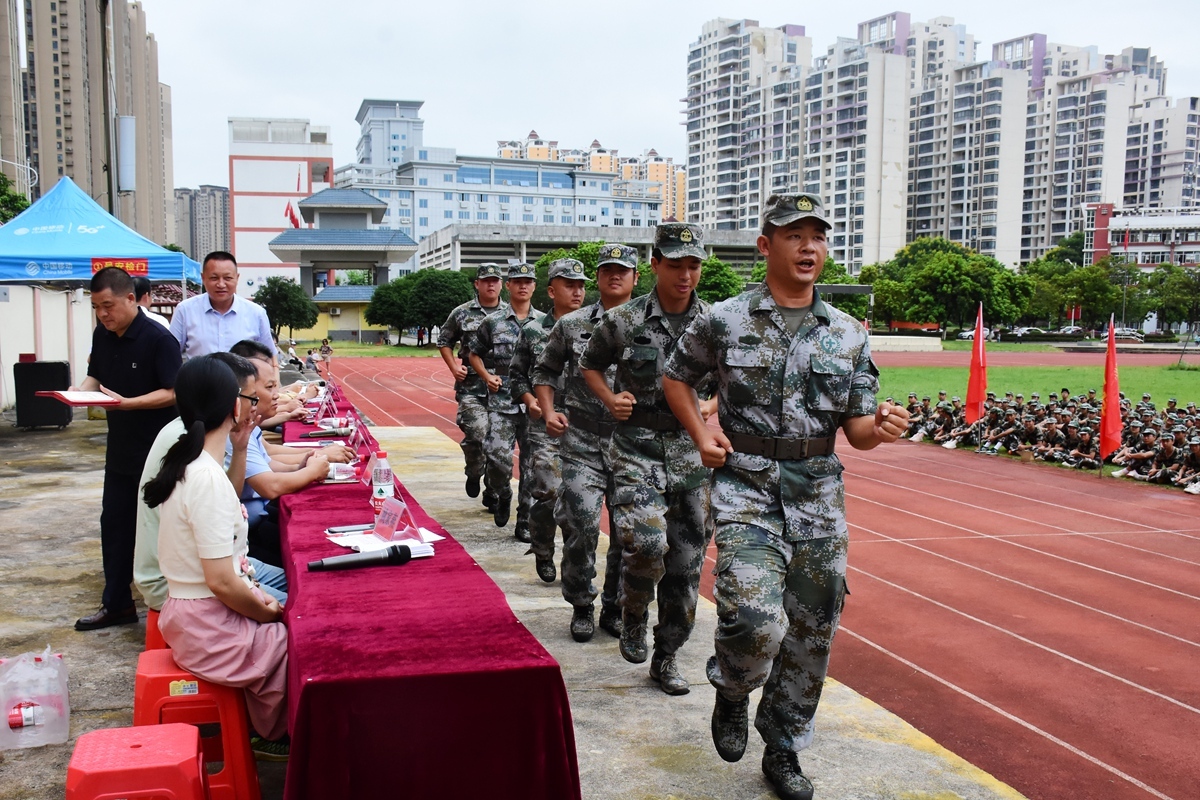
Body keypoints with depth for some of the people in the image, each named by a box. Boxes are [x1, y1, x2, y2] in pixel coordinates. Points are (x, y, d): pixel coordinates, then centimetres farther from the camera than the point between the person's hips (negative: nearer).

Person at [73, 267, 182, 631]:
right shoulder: (102, 335, 5)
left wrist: (127, 403, -30)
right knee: (114, 522, 12)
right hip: (121, 448, 7)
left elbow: (173, 393, -20)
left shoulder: (159, 339, -18)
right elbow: (95, 375, 15)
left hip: (157, 450, -7)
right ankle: (116, 604, 23)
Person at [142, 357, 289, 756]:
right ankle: (277, 734, 23)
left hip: (191, 614, 9)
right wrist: (267, 612, -11)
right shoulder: (208, 479, -26)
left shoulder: (188, 464, 1)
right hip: (209, 631, -9)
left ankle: (268, 729, 26)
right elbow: (221, 581, -25)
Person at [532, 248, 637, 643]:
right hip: (582, 442, -1)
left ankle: (615, 608, 24)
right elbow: (545, 370, 15)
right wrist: (549, 411, 1)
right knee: (580, 524, -9)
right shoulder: (572, 325, 5)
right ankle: (582, 607, 11)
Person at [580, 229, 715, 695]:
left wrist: (711, 407, -2)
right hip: (637, 449, -3)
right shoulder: (622, 321, -4)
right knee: (646, 542, -23)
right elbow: (590, 366, 12)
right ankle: (633, 613, 10)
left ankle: (666, 659, 23)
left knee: (686, 562, 6)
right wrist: (611, 400, -4)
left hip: (692, 451, 3)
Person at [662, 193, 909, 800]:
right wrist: (702, 436, 1)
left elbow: (857, 430, 7)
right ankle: (731, 692, 16)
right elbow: (675, 377, 14)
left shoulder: (848, 334, 6)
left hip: (819, 497, 4)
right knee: (756, 621, -19)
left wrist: (881, 428, -16)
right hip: (746, 489, -3)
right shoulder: (724, 321, -1)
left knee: (810, 635, 9)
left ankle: (783, 750, 30)